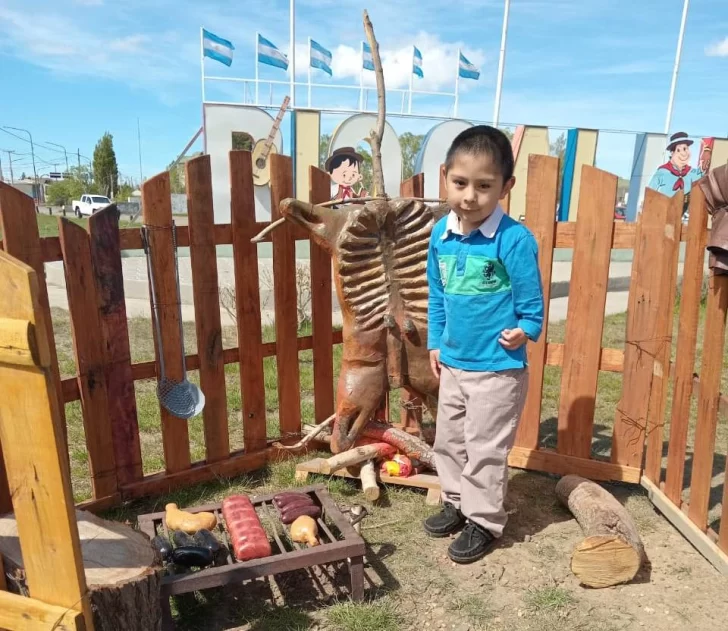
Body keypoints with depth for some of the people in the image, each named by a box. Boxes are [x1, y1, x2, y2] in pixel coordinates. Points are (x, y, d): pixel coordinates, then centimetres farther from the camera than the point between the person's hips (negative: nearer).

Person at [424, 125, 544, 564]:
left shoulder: (515, 240, -20)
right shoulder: (441, 233, -2)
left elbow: (532, 303, -10)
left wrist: (524, 331, -25)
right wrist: (436, 342, 12)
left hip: (498, 370, -6)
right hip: (453, 363, 7)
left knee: (486, 450, 7)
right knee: (449, 441, 21)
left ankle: (485, 522, 28)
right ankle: (457, 502, 42)